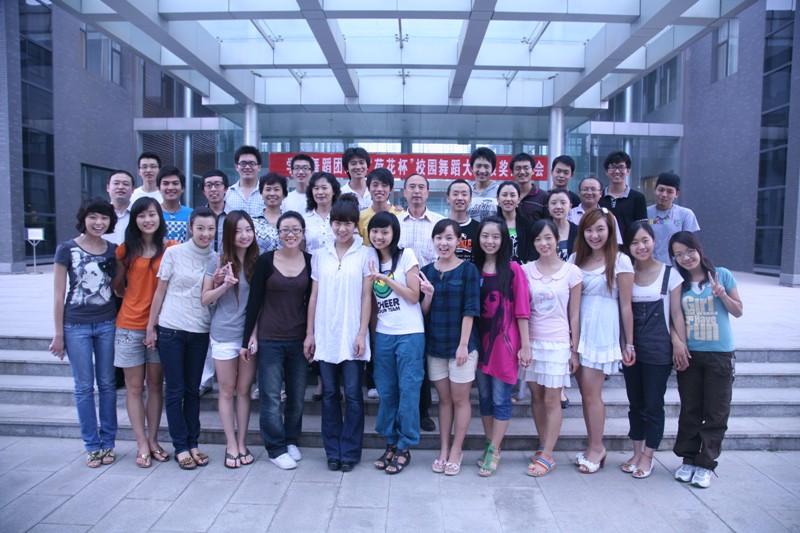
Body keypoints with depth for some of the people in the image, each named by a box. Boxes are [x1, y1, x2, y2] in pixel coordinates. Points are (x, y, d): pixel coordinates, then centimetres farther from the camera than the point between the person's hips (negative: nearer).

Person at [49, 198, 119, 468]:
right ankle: (92, 445, 18)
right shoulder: (67, 249, -3)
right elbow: (58, 295, -2)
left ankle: (108, 442, 21)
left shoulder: (113, 250, 5)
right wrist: (58, 334, -3)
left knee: (107, 384, 9)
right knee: (84, 387, 6)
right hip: (76, 326, -2)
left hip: (107, 324, 2)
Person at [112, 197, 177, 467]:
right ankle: (142, 445, 15)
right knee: (134, 386, 5)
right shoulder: (126, 250, 1)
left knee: (156, 385, 10)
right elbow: (118, 287, 10)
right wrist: (138, 298, -2)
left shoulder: (172, 248, -2)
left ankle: (153, 440, 22)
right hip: (130, 325, 0)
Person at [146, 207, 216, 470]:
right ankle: (180, 447, 15)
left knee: (193, 390, 11)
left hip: (200, 332, 3)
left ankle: (193, 443, 22)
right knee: (175, 389, 4)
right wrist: (151, 327, 0)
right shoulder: (173, 253, -5)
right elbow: (160, 291, 0)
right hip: (171, 329, -3)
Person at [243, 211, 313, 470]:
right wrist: (250, 335, -5)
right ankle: (276, 448, 18)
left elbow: (311, 301, 6)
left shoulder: (310, 261, 2)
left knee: (297, 395, 11)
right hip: (269, 339, -2)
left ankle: (291, 441, 30)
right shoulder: (266, 260, -3)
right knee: (271, 397, 2)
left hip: (299, 339, 2)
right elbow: (255, 300, -2)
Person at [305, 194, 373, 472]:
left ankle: (350, 452, 16)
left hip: (352, 336, -3)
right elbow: (314, 296, 9)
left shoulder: (365, 254, -1)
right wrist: (310, 333, 5)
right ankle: (333, 451, 22)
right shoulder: (320, 255, 8)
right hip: (325, 335, 3)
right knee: (329, 394, 10)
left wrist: (362, 334, -8)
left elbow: (366, 297, -3)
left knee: (352, 395, 3)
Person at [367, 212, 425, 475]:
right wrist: (372, 279, -3)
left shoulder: (406, 255, -4)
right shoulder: (372, 260, 10)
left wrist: (386, 278, -12)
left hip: (410, 334, -4)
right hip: (383, 335, 5)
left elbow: (413, 296, -9)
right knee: (385, 391, 9)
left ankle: (405, 447, 15)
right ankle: (391, 443, 25)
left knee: (408, 390, 1)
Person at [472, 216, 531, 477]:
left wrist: (525, 345, -9)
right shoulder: (474, 269, 6)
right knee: (484, 397, 12)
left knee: (500, 398, 3)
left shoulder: (513, 269, -6)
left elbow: (522, 309, -8)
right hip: (480, 340, 4)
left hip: (504, 340, -4)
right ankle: (489, 445, 26)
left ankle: (493, 451, 15)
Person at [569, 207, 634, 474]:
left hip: (602, 333, -5)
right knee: (586, 392, 10)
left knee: (590, 392, -2)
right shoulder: (575, 258, 9)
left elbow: (625, 306, -5)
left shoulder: (620, 261, -5)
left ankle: (596, 448, 16)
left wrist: (629, 344, -4)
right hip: (578, 331, 5)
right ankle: (595, 447, 24)